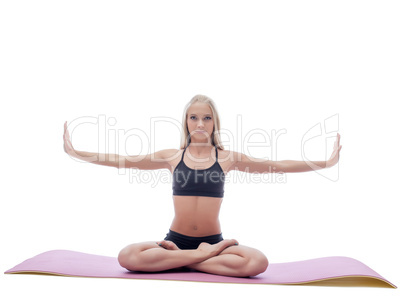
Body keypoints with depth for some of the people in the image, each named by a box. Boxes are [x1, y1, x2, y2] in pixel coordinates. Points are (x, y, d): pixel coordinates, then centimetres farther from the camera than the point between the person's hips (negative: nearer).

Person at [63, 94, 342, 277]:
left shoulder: (227, 157, 3)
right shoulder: (172, 156, 5)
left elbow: (276, 165, 2)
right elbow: (123, 160, 6)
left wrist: (324, 163, -2)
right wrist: (76, 153, 2)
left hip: (214, 240, 1)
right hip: (175, 239, 0)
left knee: (258, 261, -30)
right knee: (127, 257, -29)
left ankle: (178, 261, -17)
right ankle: (203, 255, -19)